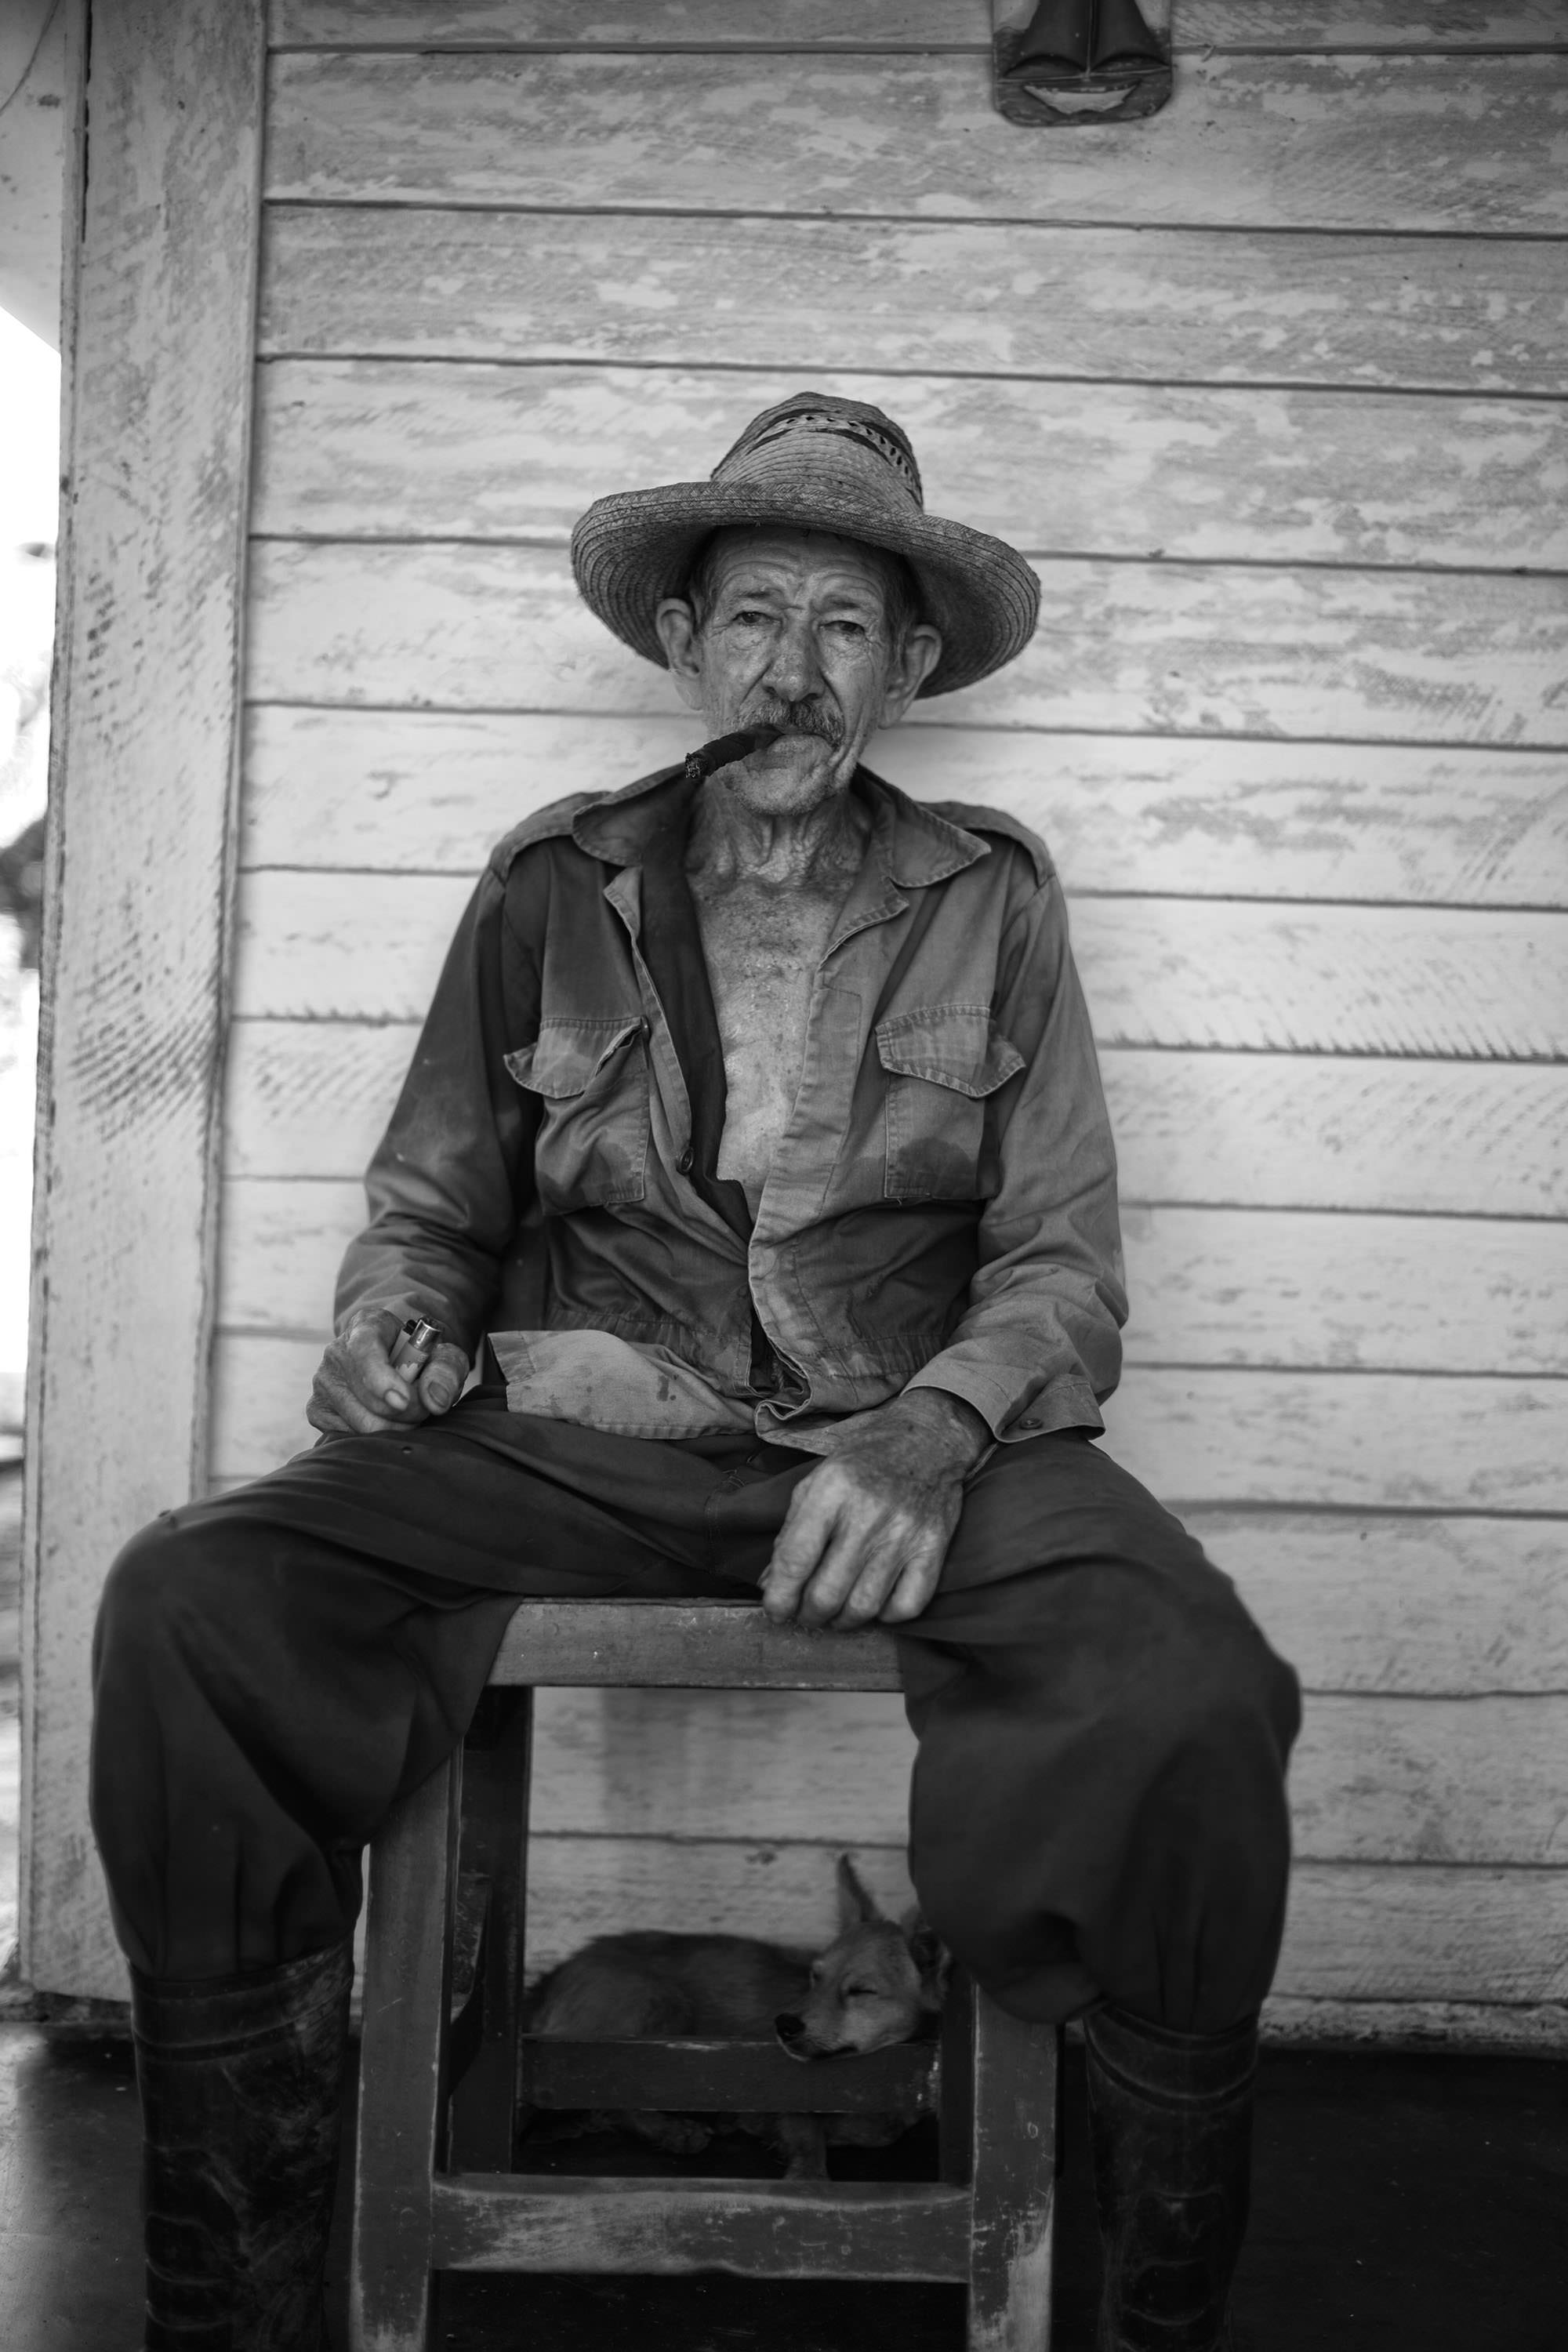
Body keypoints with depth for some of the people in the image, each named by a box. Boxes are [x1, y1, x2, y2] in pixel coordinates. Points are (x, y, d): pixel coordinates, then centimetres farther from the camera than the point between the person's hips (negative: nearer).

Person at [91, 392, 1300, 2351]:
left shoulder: (990, 900, 10)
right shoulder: (552, 889, 12)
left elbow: (1064, 1265, 6)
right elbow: (427, 1205, 17)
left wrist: (930, 1438, -14)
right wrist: (385, 1324, -7)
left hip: (912, 1444, -1)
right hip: (574, 1439, 1)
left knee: (1195, 1703, -31)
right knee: (182, 1605, -24)